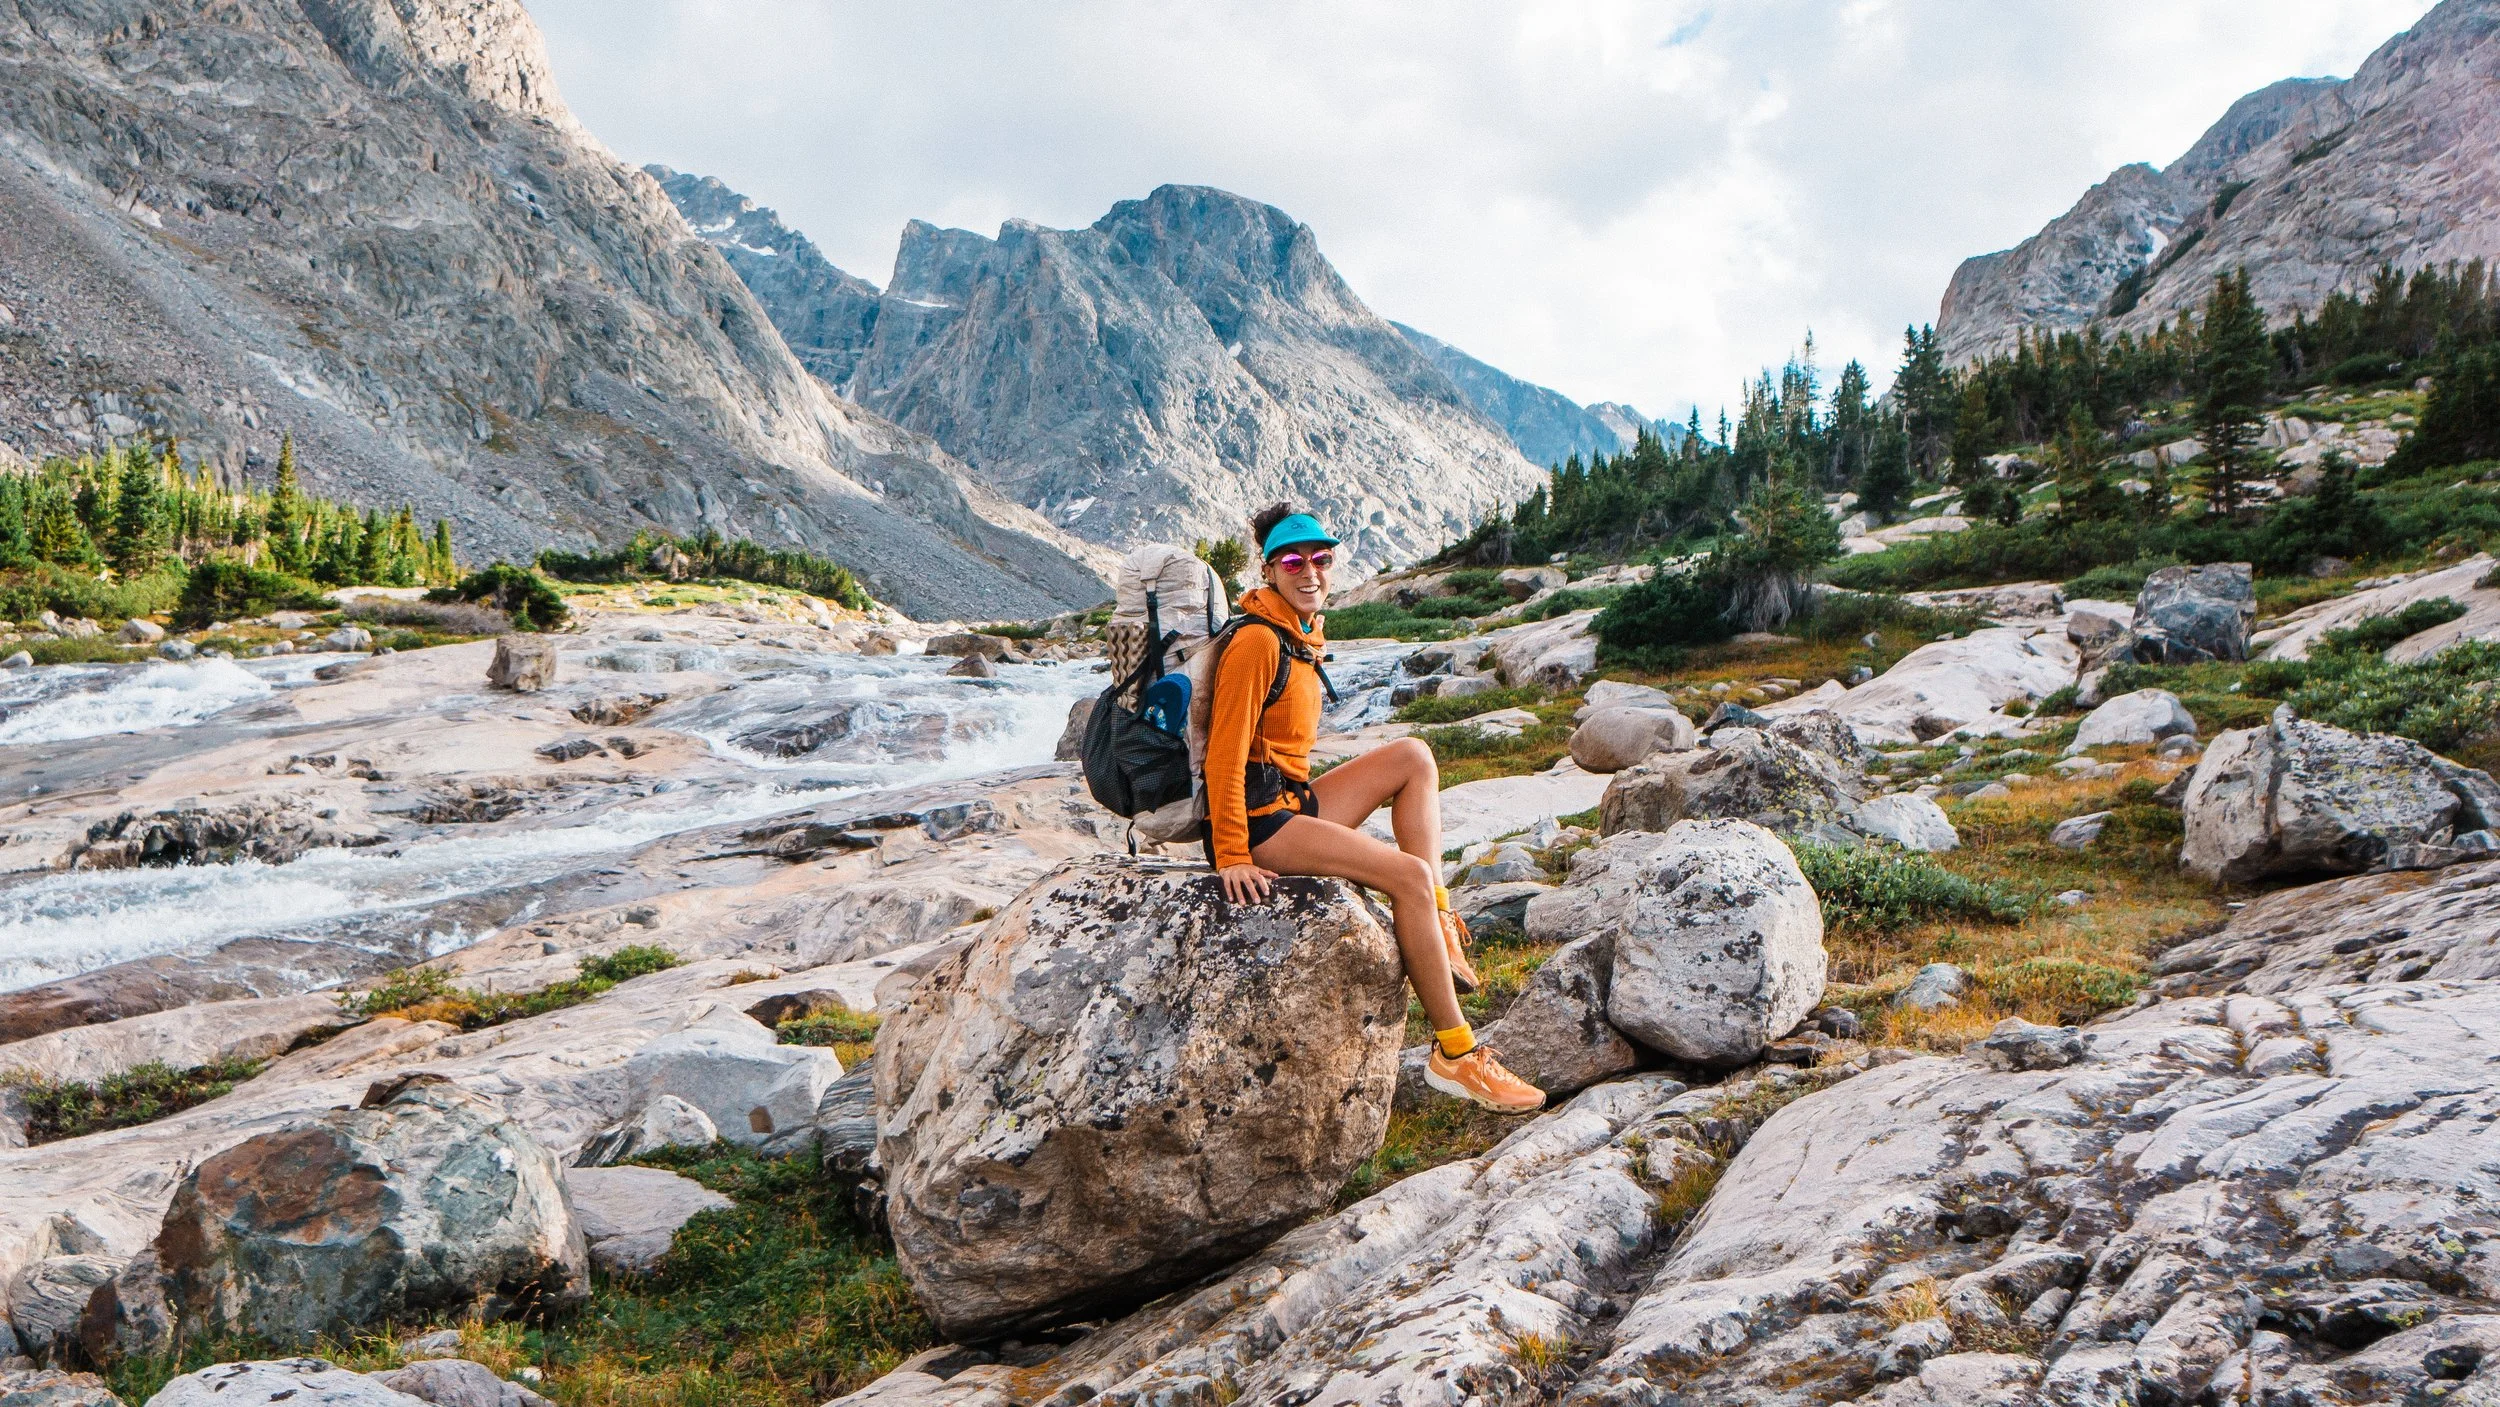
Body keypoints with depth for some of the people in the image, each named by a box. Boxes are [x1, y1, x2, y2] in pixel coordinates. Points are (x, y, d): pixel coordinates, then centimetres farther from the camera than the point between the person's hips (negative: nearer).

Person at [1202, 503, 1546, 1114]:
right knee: (1410, 875, -18)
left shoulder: (1304, 634, 14)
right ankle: (1454, 1056, -11)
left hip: (1294, 801, 10)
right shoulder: (1257, 640, -16)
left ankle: (1437, 924, -5)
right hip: (1257, 818, -10)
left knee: (1413, 756, 4)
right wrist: (1232, 855, -22)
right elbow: (1225, 752, -20)